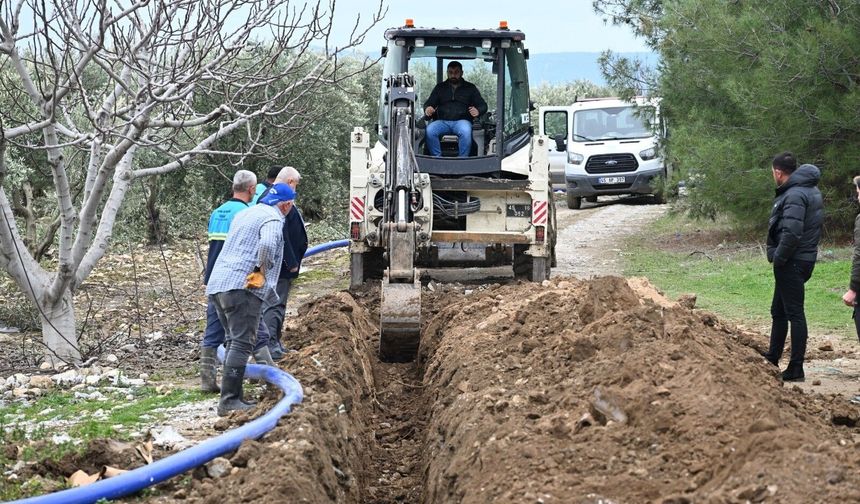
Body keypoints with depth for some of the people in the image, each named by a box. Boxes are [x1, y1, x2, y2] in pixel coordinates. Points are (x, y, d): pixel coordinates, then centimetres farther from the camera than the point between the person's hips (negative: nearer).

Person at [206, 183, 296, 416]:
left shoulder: (246, 214, 24)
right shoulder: (272, 219, -6)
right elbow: (267, 245, -27)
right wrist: (262, 272, -11)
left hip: (218, 283, 9)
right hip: (242, 287, -9)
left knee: (234, 341, 15)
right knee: (241, 343, -11)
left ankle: (233, 397, 16)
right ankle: (229, 400, -17)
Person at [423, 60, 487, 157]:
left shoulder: (470, 88, 18)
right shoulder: (440, 87, 23)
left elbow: (483, 105, 13)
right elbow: (428, 103, 19)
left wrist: (478, 111, -13)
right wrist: (427, 109, -8)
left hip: (461, 121, -2)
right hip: (442, 121, 2)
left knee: (465, 131, -38)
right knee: (430, 130, -31)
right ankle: (437, 159, -25)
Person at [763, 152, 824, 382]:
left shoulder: (795, 195, -20)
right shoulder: (811, 190, 13)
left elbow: (792, 233, -28)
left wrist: (778, 258, -17)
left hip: (792, 263, -10)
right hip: (805, 259, 10)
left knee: (794, 313, -5)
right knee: (779, 311, 20)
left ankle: (796, 369, -2)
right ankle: (771, 360, 31)